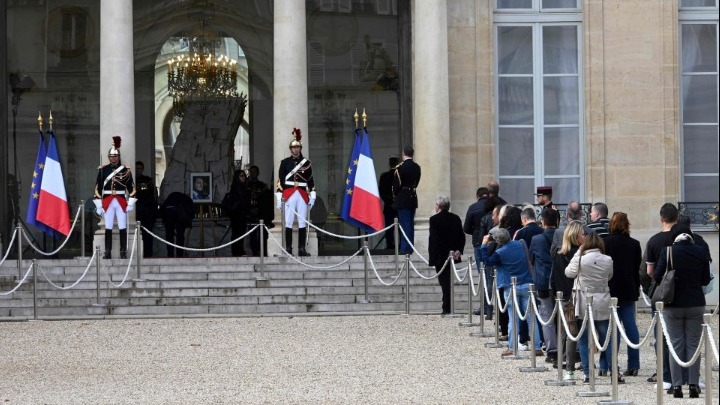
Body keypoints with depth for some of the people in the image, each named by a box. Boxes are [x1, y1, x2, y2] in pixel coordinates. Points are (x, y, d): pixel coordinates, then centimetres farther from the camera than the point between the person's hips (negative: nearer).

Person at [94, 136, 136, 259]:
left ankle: (123, 252, 5)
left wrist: (131, 203, -4)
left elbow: (131, 187, 3)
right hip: (107, 202, 1)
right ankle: (107, 252, 6)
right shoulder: (103, 170, 4)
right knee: (108, 228, 3)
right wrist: (98, 205, 0)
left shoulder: (125, 170, 3)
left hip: (121, 201, -1)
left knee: (123, 228, 0)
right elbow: (98, 188, 4)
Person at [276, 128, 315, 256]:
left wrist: (312, 197, 6)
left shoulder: (306, 163, 10)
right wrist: (279, 197, -2)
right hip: (289, 195, -2)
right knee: (288, 223, -3)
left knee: (302, 223, 1)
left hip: (303, 195, 2)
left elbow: (311, 181, 11)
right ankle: (288, 249, -1)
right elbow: (280, 181, 3)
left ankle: (302, 249, 2)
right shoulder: (285, 162, 6)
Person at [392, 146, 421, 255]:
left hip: (403, 198, -6)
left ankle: (405, 248, -6)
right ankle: (410, 247, 15)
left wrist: (395, 195, 4)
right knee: (411, 224, 12)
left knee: (405, 224, -5)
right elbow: (416, 182, 10)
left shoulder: (401, 167, -14)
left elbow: (396, 184, -11)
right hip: (413, 198, 6)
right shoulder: (417, 167, 5)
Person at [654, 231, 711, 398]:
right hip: (696, 303, 1)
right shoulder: (701, 251, -4)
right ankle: (693, 385, 2)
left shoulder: (668, 251, -9)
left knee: (676, 345, 4)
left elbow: (657, 277, -7)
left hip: (673, 305, -1)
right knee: (693, 345, 6)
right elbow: (706, 280, 2)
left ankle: (677, 386, 1)